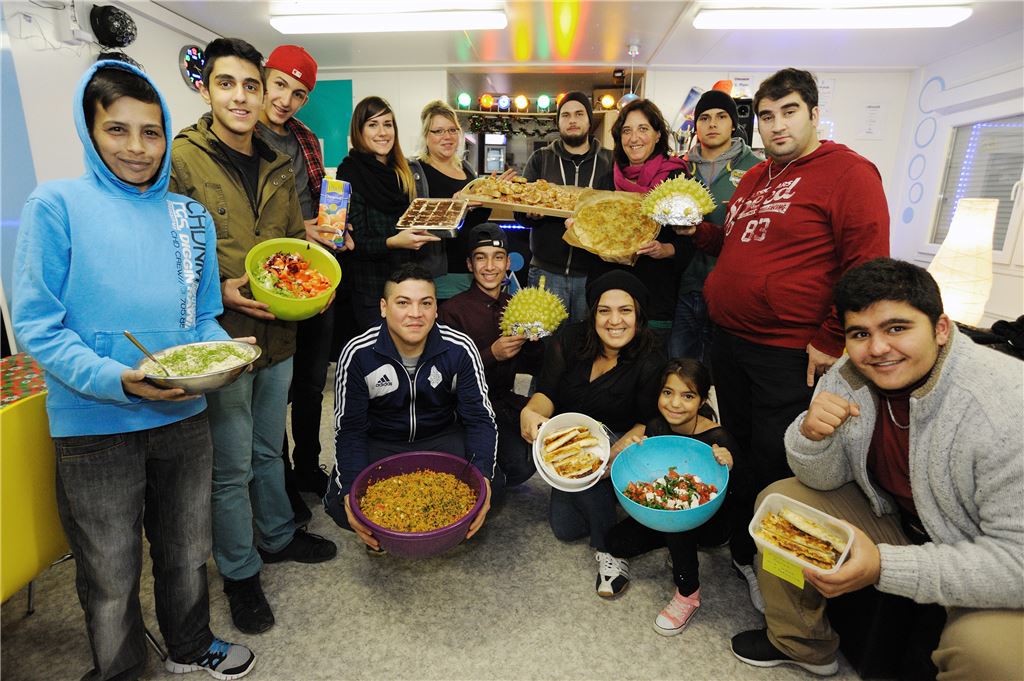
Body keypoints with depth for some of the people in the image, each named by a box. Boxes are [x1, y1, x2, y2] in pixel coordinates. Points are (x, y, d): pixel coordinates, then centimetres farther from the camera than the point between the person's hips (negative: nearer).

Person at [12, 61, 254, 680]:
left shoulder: (192, 216, 5)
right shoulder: (57, 205, -8)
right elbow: (36, 325, -11)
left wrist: (221, 352, -11)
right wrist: (118, 380, -25)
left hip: (184, 416, 4)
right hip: (95, 426, -3)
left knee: (186, 552, 22)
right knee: (111, 576, 16)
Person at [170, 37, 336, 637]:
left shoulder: (279, 168, 10)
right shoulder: (179, 160, -9)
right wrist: (219, 291, -21)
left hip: (278, 336, 6)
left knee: (269, 450, 23)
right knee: (232, 467, 8)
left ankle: (278, 535, 44)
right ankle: (240, 573, 29)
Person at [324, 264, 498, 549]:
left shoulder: (460, 349, -17)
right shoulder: (357, 355, -18)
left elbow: (480, 418, -14)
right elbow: (350, 429, -12)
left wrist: (483, 476, -31)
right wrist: (350, 492, -28)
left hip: (442, 438, 1)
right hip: (379, 444, 0)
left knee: (491, 485, -24)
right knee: (339, 504, -24)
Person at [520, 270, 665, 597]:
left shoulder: (650, 362, -19)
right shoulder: (569, 339, -12)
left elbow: (648, 423, -15)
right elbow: (547, 393, -13)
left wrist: (614, 454, -32)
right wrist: (531, 411, -37)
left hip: (618, 441, -3)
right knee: (565, 528, -5)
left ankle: (609, 550, -14)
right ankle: (601, 498, 28)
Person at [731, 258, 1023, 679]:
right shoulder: (846, 378, -13)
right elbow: (825, 482, -5)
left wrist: (884, 567, -36)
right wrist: (812, 434, -27)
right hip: (896, 520, 6)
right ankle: (800, 645, 18)